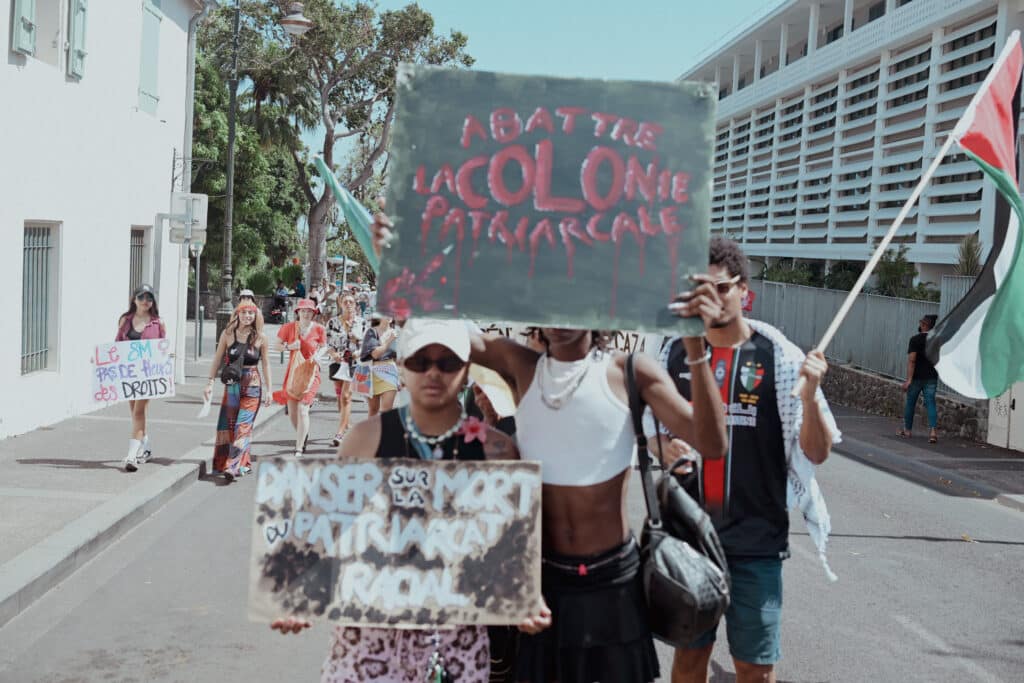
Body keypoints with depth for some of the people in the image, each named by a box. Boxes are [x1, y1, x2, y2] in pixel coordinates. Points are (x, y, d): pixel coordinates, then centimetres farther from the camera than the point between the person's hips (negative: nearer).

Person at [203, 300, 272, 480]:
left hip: (252, 385, -2)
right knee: (227, 425, 3)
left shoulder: (260, 337, 0)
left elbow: (265, 363, 7)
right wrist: (210, 383, -1)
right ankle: (244, 463, 15)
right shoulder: (227, 334, 2)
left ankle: (234, 466, -15)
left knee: (243, 425, -11)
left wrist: (268, 390, 6)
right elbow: (218, 359, 6)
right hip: (232, 384, 2)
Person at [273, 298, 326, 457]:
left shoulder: (319, 329, -4)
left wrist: (317, 357, -10)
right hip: (293, 371, 3)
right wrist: (289, 346, -12)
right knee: (292, 411, 7)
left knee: (302, 409, -13)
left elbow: (323, 347, 10)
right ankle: (303, 435, 37)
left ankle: (299, 448, -6)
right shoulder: (289, 327, -2)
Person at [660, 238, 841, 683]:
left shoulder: (778, 357, -8)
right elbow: (648, 429, 13)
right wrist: (665, 446, -9)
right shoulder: (674, 353, 1)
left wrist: (810, 395, -25)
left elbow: (816, 454, -8)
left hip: (755, 539, -2)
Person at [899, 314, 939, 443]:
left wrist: (909, 379, -19)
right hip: (932, 378, 4)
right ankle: (933, 431, -15)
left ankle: (907, 430, 22)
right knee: (931, 403, 0)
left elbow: (911, 360, -18)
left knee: (910, 403, 11)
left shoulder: (915, 339, -12)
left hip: (917, 377, -4)